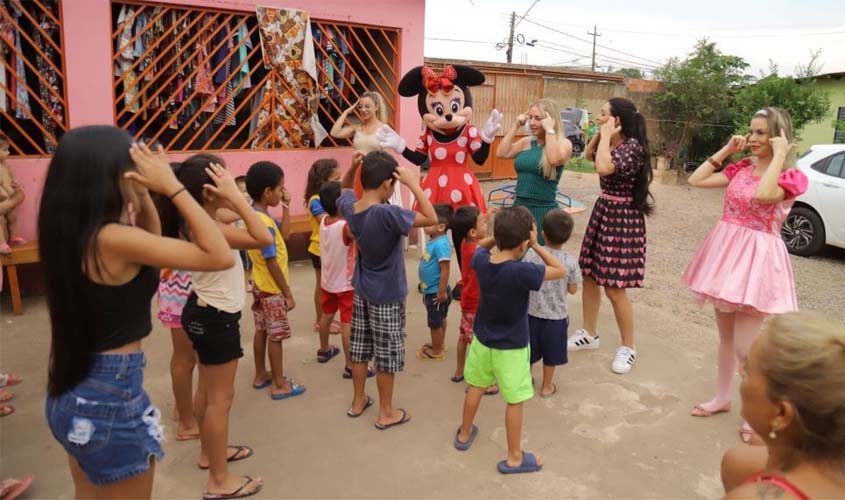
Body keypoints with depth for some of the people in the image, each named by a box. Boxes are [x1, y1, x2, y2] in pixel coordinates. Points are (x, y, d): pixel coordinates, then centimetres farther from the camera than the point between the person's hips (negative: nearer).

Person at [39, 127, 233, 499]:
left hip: (73, 391, 9)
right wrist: (171, 185, -19)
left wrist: (144, 196, 2)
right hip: (111, 396, -9)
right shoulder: (112, 238, -25)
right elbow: (220, 256, -24)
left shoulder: (72, 230, 1)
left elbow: (150, 247, 16)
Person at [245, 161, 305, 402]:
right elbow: (272, 264, -24)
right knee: (276, 336, 1)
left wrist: (286, 207, 2)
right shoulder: (264, 223, -26)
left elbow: (284, 233, 12)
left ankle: (261, 375, 32)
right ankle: (279, 385, 12)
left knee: (262, 331, 18)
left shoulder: (254, 215, 3)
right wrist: (288, 294, -18)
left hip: (261, 286, 9)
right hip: (272, 289, -9)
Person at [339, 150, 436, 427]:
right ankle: (386, 413, 23)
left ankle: (358, 401, 35)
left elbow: (344, 189, 17)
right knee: (387, 357, 8)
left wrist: (353, 166, -1)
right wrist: (413, 183, -23)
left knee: (360, 350, 19)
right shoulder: (387, 214, -29)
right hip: (387, 297, -7)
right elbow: (431, 219, -25)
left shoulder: (350, 208, -7)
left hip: (361, 292, 7)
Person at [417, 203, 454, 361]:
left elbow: (445, 269, -28)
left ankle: (436, 351, 21)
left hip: (436, 291, -9)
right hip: (430, 290, 9)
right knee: (439, 320, 24)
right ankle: (438, 344, 40)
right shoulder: (433, 241, 3)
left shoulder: (441, 244, -27)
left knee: (435, 322, 6)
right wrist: (424, 286, 22)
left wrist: (442, 291, -25)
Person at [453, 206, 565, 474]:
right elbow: (561, 271, -17)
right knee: (515, 401, 11)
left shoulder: (481, 260, -13)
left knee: (476, 387, 23)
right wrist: (535, 245, -17)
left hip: (482, 340, 6)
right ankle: (514, 458, 24)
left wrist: (501, 237, -4)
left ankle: (464, 434, 43)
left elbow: (481, 244, 12)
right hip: (512, 347, -5)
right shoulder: (521, 272, -30)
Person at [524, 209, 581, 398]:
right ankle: (547, 386, 32)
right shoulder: (570, 262, -16)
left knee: (529, 350, 20)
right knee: (550, 354, 18)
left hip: (532, 313, 1)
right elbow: (572, 289, -6)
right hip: (556, 316, -1)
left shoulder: (531, 255, -16)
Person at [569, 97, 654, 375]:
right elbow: (589, 154, 26)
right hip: (602, 211, 9)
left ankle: (628, 347, 14)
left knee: (614, 288, -4)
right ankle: (589, 334, 30)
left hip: (622, 218, -9)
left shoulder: (633, 146, -19)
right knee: (589, 275, 14)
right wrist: (600, 134, 8)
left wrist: (606, 136, -21)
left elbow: (604, 168, -35)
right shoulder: (612, 143, 7)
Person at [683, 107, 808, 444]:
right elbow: (696, 180, 6)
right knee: (725, 335, 17)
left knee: (744, 346, -4)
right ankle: (722, 397, 33)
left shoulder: (790, 177, -9)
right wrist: (725, 151, 5)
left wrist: (779, 156, -20)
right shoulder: (741, 168, 8)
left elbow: (763, 195, -31)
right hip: (726, 252, 6)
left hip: (756, 258, -6)